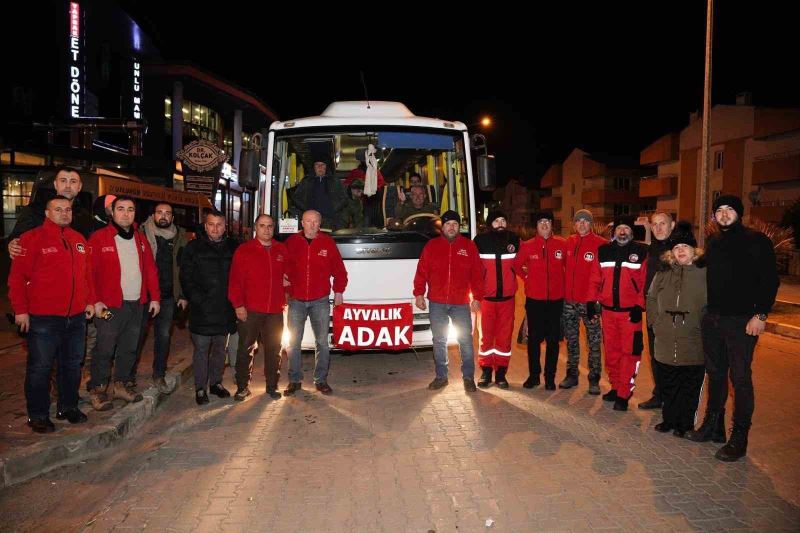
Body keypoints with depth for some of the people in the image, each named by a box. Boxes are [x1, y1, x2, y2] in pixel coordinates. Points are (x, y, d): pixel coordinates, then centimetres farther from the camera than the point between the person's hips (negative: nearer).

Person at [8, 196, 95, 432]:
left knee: (72, 365, 15)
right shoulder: (32, 238, -6)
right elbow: (17, 277, -7)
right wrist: (20, 309, -10)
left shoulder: (79, 240, 11)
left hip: (76, 316, 6)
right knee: (40, 367, 4)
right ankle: (38, 415, 17)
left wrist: (90, 301, 13)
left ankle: (68, 407, 29)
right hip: (43, 318, -5)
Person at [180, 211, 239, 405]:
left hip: (225, 309, 3)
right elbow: (186, 278, -4)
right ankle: (200, 388, 14)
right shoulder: (193, 248, -1)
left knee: (220, 348, 14)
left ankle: (216, 382, 28)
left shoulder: (233, 248, 6)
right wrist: (197, 300, -12)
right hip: (202, 310, -3)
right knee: (201, 349, 3)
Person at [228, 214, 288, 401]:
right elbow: (235, 281, -5)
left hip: (275, 310, 3)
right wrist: (238, 305, -10)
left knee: (274, 349, 10)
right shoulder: (243, 251, -1)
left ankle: (272, 386, 22)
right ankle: (243, 387, 14)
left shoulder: (282, 251, 10)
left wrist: (285, 299, 11)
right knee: (246, 349, 2)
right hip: (249, 310, -3)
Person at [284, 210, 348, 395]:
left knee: (322, 342, 6)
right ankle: (295, 380, 17)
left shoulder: (327, 243, 2)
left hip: (320, 300, 0)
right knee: (293, 342, 5)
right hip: (296, 301, 0)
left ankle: (321, 380, 17)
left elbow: (339, 269, 6)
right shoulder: (291, 242, 2)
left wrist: (339, 291, 3)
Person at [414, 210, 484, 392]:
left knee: (465, 340, 2)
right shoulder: (431, 245, 6)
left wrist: (477, 297, -2)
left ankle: (468, 377, 15)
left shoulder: (469, 246, 5)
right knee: (439, 340, 9)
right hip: (437, 303, 1)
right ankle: (441, 376, 21)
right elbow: (421, 272, 4)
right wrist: (419, 294, -3)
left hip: (461, 303, -1)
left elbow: (477, 274, 3)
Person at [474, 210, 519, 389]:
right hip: (486, 296, -1)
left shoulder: (514, 239, 3)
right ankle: (486, 371, 15)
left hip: (507, 296, 2)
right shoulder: (480, 241, -2)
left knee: (505, 335, 5)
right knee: (486, 334, 3)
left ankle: (501, 372, 14)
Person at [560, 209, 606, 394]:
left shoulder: (600, 244, -8)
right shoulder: (569, 242, 7)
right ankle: (571, 374, 26)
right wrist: (563, 291, 9)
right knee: (571, 339, 14)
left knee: (594, 340, 4)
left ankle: (594, 378, 15)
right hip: (569, 300, 5)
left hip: (590, 300, -5)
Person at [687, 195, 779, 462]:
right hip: (712, 319, 6)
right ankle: (713, 425, 27)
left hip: (741, 320, -6)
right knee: (715, 374, 14)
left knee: (740, 378, -1)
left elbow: (770, 280, -9)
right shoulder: (713, 242, 13)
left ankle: (739, 438, 8)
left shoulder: (756, 240, -5)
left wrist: (761, 314, -16)